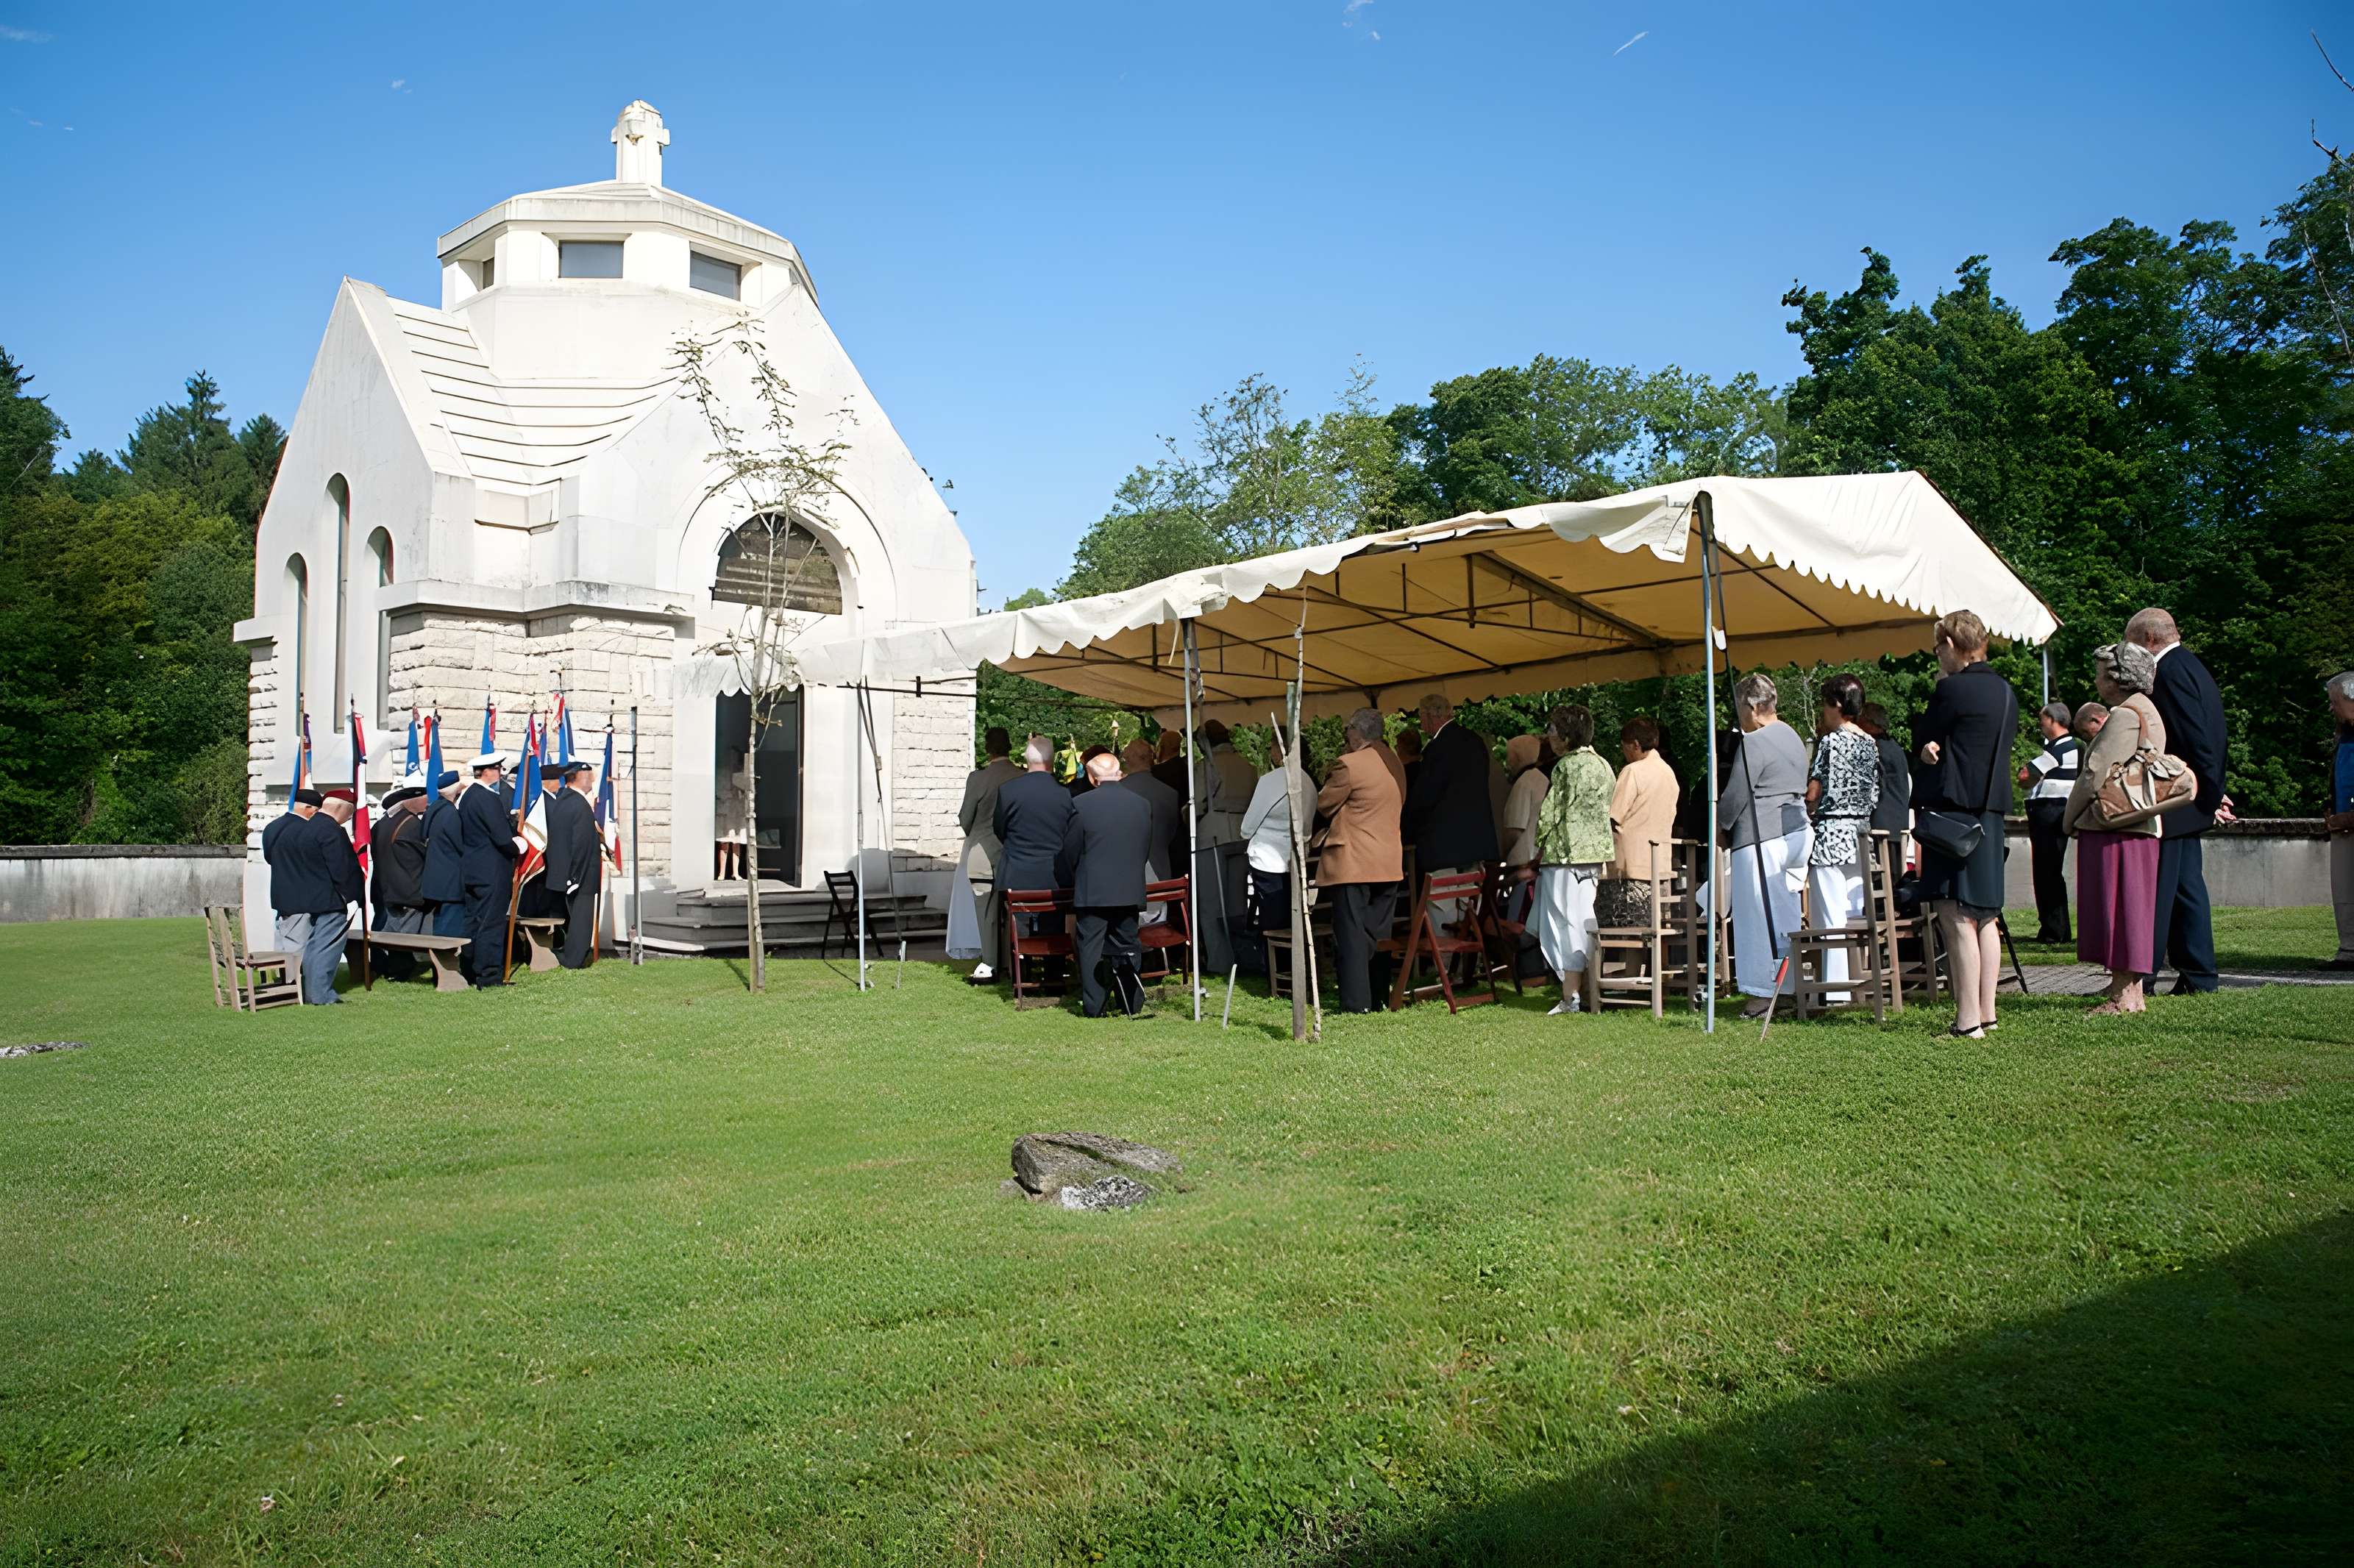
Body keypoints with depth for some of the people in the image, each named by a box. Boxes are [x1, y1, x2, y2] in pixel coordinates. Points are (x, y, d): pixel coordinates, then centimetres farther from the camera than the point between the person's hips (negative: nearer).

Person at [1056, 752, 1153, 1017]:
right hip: (1130, 891, 3)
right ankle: (1132, 1003, 9)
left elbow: (1068, 852, -3)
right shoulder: (1142, 804, 2)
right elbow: (1146, 848, 11)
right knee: (1127, 945, 11)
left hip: (1092, 892, -3)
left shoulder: (1081, 805, -10)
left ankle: (1093, 1006, 4)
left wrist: (1070, 883, 13)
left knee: (1091, 948, 4)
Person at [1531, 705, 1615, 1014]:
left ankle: (1571, 997, -4)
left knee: (1567, 924, -3)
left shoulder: (1567, 766, -12)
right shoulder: (1603, 765, 12)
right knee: (1589, 925, 10)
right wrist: (1609, 847, 20)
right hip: (1598, 854, 8)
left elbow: (1550, 812, -11)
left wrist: (1540, 846, 2)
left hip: (1566, 854, -7)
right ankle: (1594, 994, 12)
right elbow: (1612, 810, 15)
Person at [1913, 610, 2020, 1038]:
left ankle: (1968, 1020, -8)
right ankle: (1987, 1012, 19)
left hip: (1953, 808, -9)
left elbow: (1922, 738, -5)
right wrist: (1937, 750, 1)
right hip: (1992, 807, 9)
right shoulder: (2005, 691, 13)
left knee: (1956, 917, -7)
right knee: (1985, 915, 13)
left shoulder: (1953, 688, -13)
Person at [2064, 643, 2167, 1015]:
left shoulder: (2124, 716, -15)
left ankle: (2125, 996, -3)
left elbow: (2095, 774, -18)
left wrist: (2070, 818, -5)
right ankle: (2129, 990, 18)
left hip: (2114, 828, -10)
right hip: (2138, 827, 10)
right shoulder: (2147, 713, 18)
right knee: (2130, 909, 13)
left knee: (2117, 908, -6)